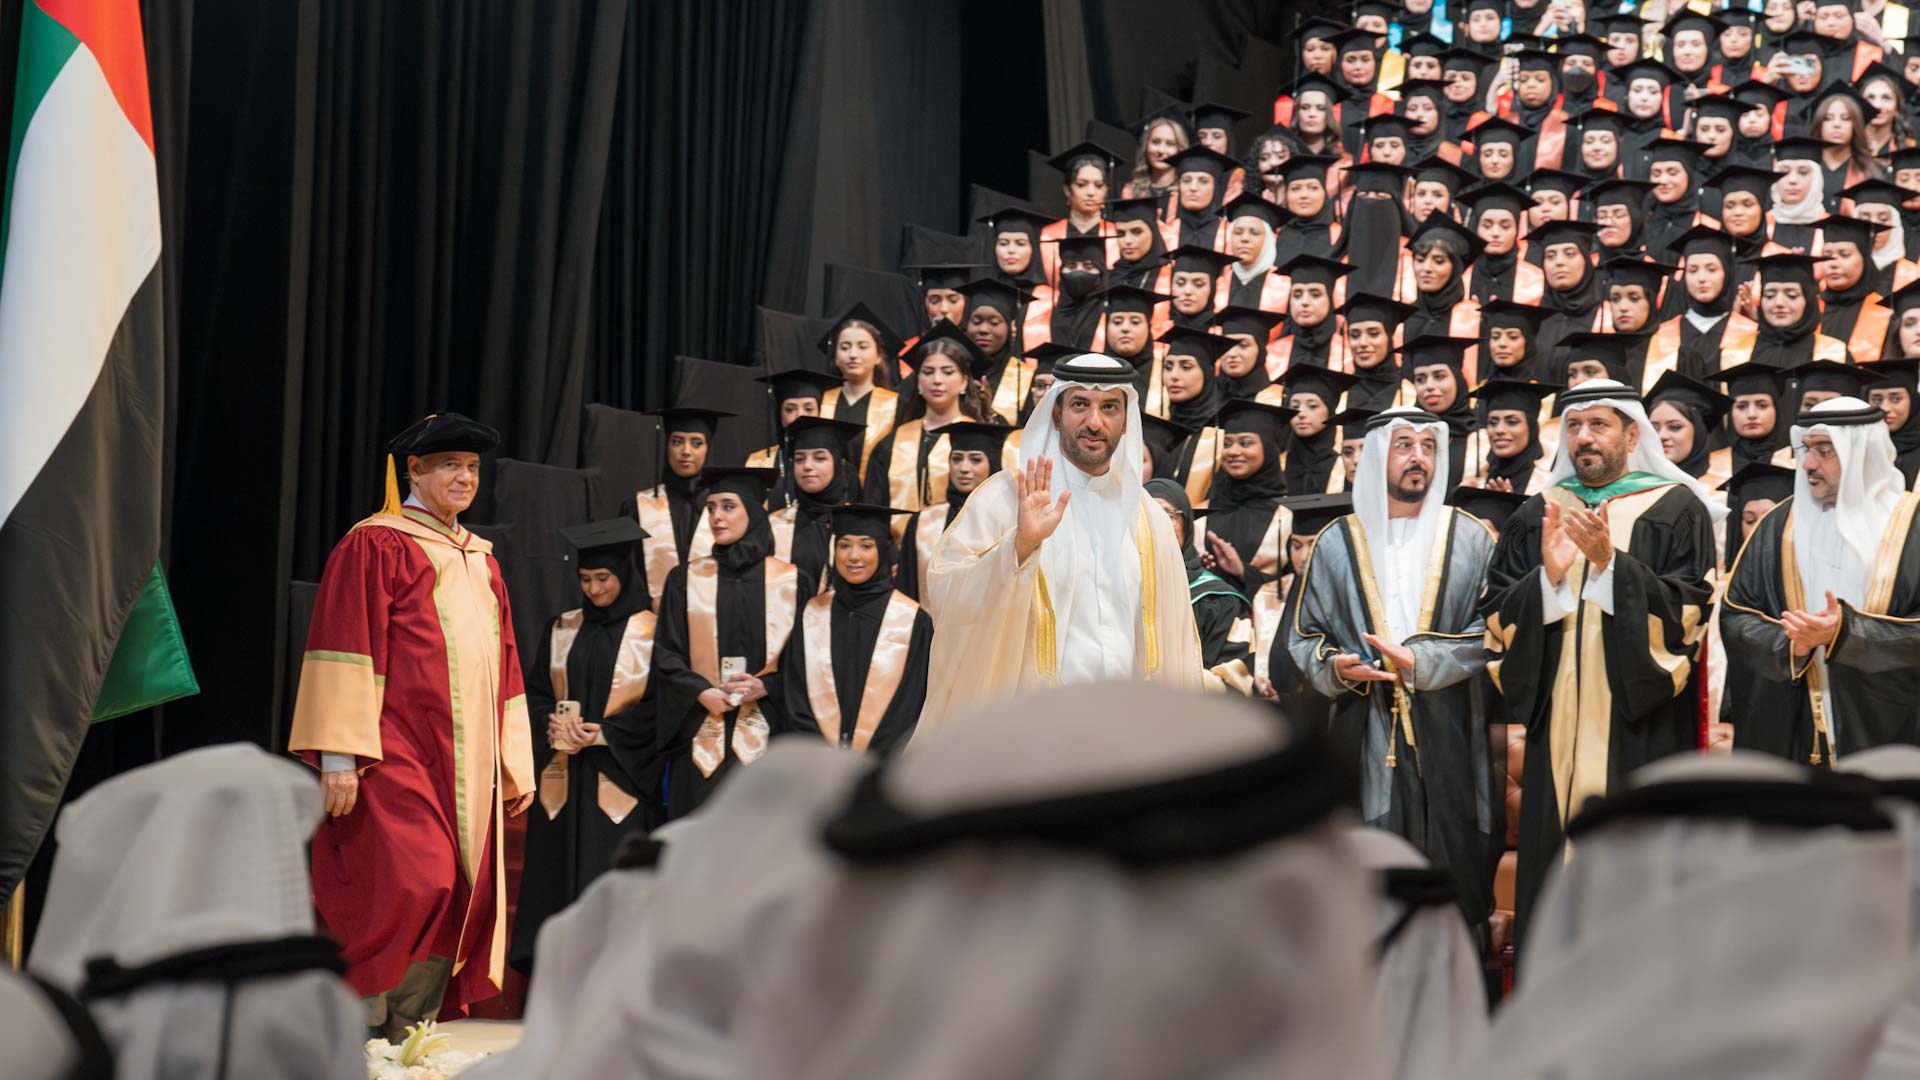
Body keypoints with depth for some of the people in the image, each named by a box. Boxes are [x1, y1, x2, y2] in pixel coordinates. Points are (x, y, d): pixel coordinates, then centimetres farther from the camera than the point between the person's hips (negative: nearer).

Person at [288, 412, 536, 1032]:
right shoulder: (375, 545, -2)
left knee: (457, 902, 3)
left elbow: (503, 664, 21)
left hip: (467, 766, 7)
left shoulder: (480, 560, 19)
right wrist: (338, 756, -18)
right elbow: (345, 650, -10)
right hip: (397, 759, -7)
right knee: (413, 889, -17)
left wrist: (516, 766, 17)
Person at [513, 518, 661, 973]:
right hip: (564, 776, 4)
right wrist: (556, 723, -7)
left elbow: (658, 704, -5)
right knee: (559, 874, 1)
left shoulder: (650, 632, -1)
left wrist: (602, 732, -14)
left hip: (618, 777, -4)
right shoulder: (563, 629, 12)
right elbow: (535, 692, 14)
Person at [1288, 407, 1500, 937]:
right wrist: (1336, 668, -11)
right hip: (1365, 744, 1)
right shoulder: (1336, 545, 9)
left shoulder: (1471, 540, 7)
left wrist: (1420, 662, -14)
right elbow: (1303, 636, 10)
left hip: (1451, 741, 0)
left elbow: (1493, 629, -2)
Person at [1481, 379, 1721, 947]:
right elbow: (1499, 618, 4)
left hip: (1641, 724, -3)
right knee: (1553, 852, 3)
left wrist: (1609, 562, -19)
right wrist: (1548, 575, -14)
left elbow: (1685, 614, -9)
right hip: (1558, 725, 3)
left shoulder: (1677, 510, 2)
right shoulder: (1537, 516, 11)